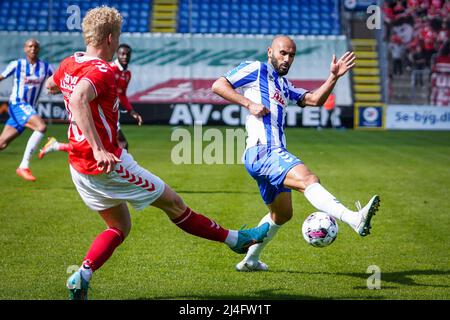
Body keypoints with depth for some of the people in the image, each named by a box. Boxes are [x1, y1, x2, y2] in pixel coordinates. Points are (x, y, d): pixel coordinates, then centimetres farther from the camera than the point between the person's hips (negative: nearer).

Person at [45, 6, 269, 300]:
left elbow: (50, 86, 28)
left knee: (120, 227, 20)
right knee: (172, 202, 6)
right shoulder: (102, 71, -20)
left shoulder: (69, 64, 6)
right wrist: (99, 149, -42)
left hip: (79, 166, 9)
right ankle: (236, 239, 20)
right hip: (108, 163, -9)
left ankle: (81, 277, 1)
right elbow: (78, 100, -39)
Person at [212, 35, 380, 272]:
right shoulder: (255, 69, 4)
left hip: (274, 154, 10)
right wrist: (249, 103, -13)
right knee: (308, 179, -30)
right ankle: (354, 219, -50)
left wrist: (334, 77, 7)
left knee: (281, 214, 20)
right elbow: (218, 85, -3)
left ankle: (250, 260, 32)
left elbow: (315, 100, 20)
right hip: (261, 150, -10)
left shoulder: (283, 85, 27)